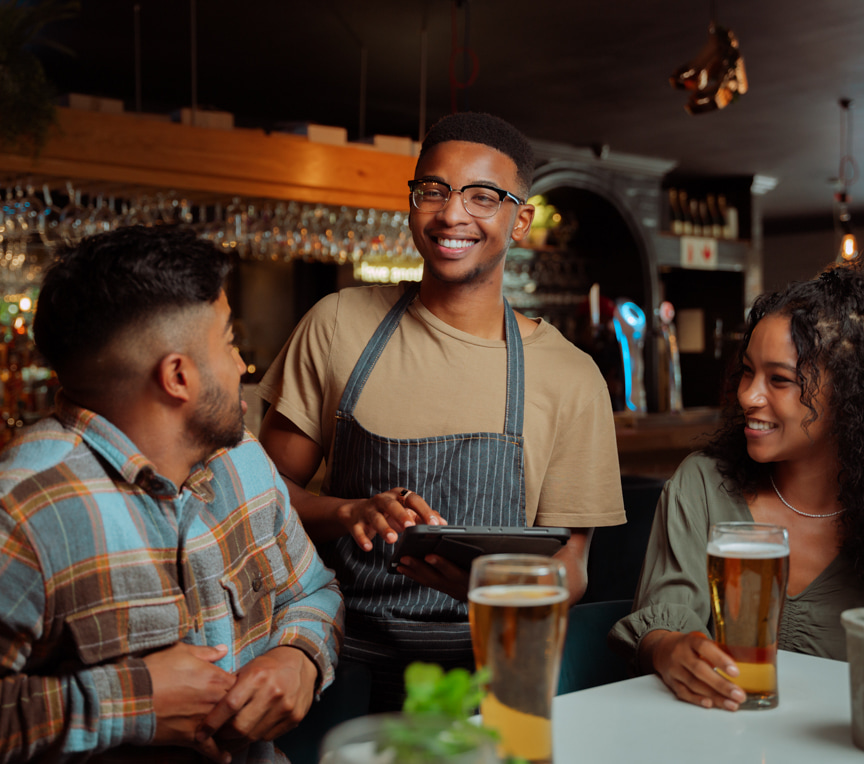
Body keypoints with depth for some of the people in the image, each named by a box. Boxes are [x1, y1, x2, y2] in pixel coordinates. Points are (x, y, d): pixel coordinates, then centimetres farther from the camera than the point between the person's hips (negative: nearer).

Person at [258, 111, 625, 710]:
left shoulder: (571, 377, 1)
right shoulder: (339, 324, 5)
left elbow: (567, 569, 5)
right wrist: (352, 513, -15)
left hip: (482, 663, 0)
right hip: (344, 650, 1)